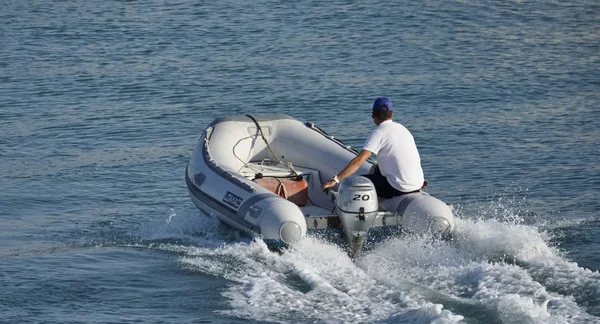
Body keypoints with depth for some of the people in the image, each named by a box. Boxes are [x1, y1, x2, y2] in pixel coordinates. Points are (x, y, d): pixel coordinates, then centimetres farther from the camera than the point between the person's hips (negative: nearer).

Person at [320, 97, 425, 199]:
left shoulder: (378, 134, -10)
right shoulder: (402, 128, 12)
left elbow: (359, 160, -19)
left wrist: (335, 180, -20)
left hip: (400, 188, -8)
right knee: (375, 169, 29)